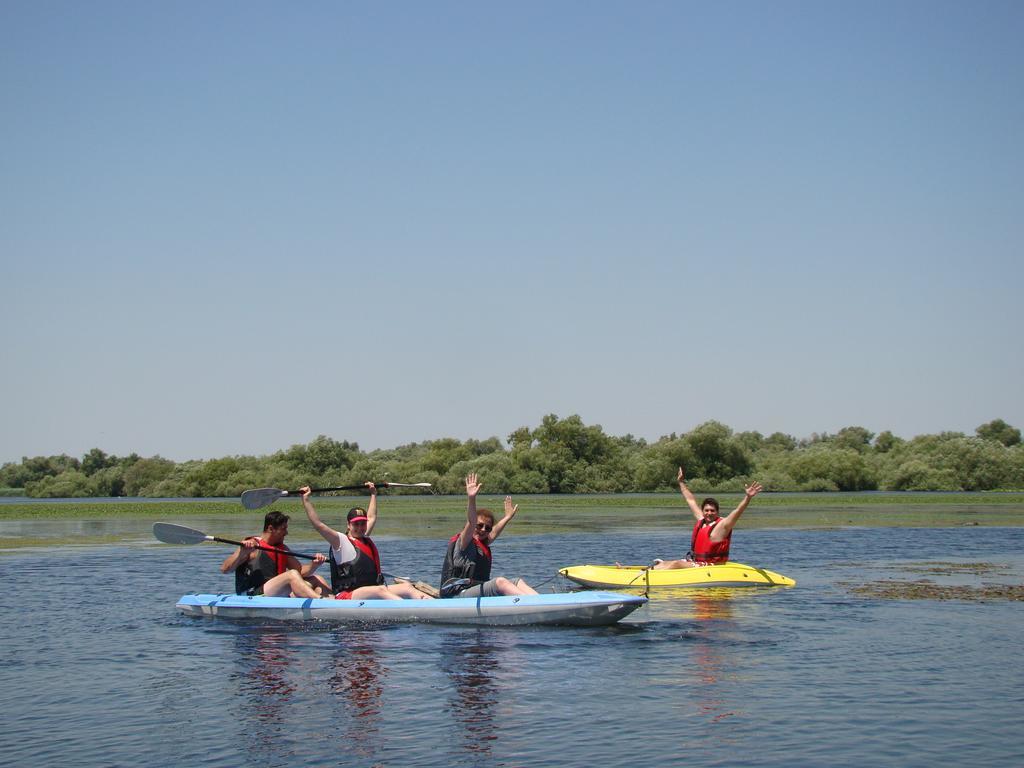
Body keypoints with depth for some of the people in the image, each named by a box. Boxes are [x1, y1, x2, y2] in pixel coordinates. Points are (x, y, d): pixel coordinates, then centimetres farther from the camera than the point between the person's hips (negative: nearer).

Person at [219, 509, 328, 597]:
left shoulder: (282, 548, 17)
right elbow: (224, 569, -11)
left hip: (280, 597, 8)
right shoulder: (251, 545, -5)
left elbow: (301, 571, 17)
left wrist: (314, 564, -3)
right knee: (292, 574, -27)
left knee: (316, 580, 0)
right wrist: (242, 552, -26)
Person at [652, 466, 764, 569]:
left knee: (676, 564, -24)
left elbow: (738, 511, -25)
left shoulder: (722, 525, -11)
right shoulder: (701, 520, 10)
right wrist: (681, 483, 33)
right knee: (665, 564, 3)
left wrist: (747, 497, -40)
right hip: (694, 562, 9)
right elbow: (691, 500, 22)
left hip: (711, 566, -9)